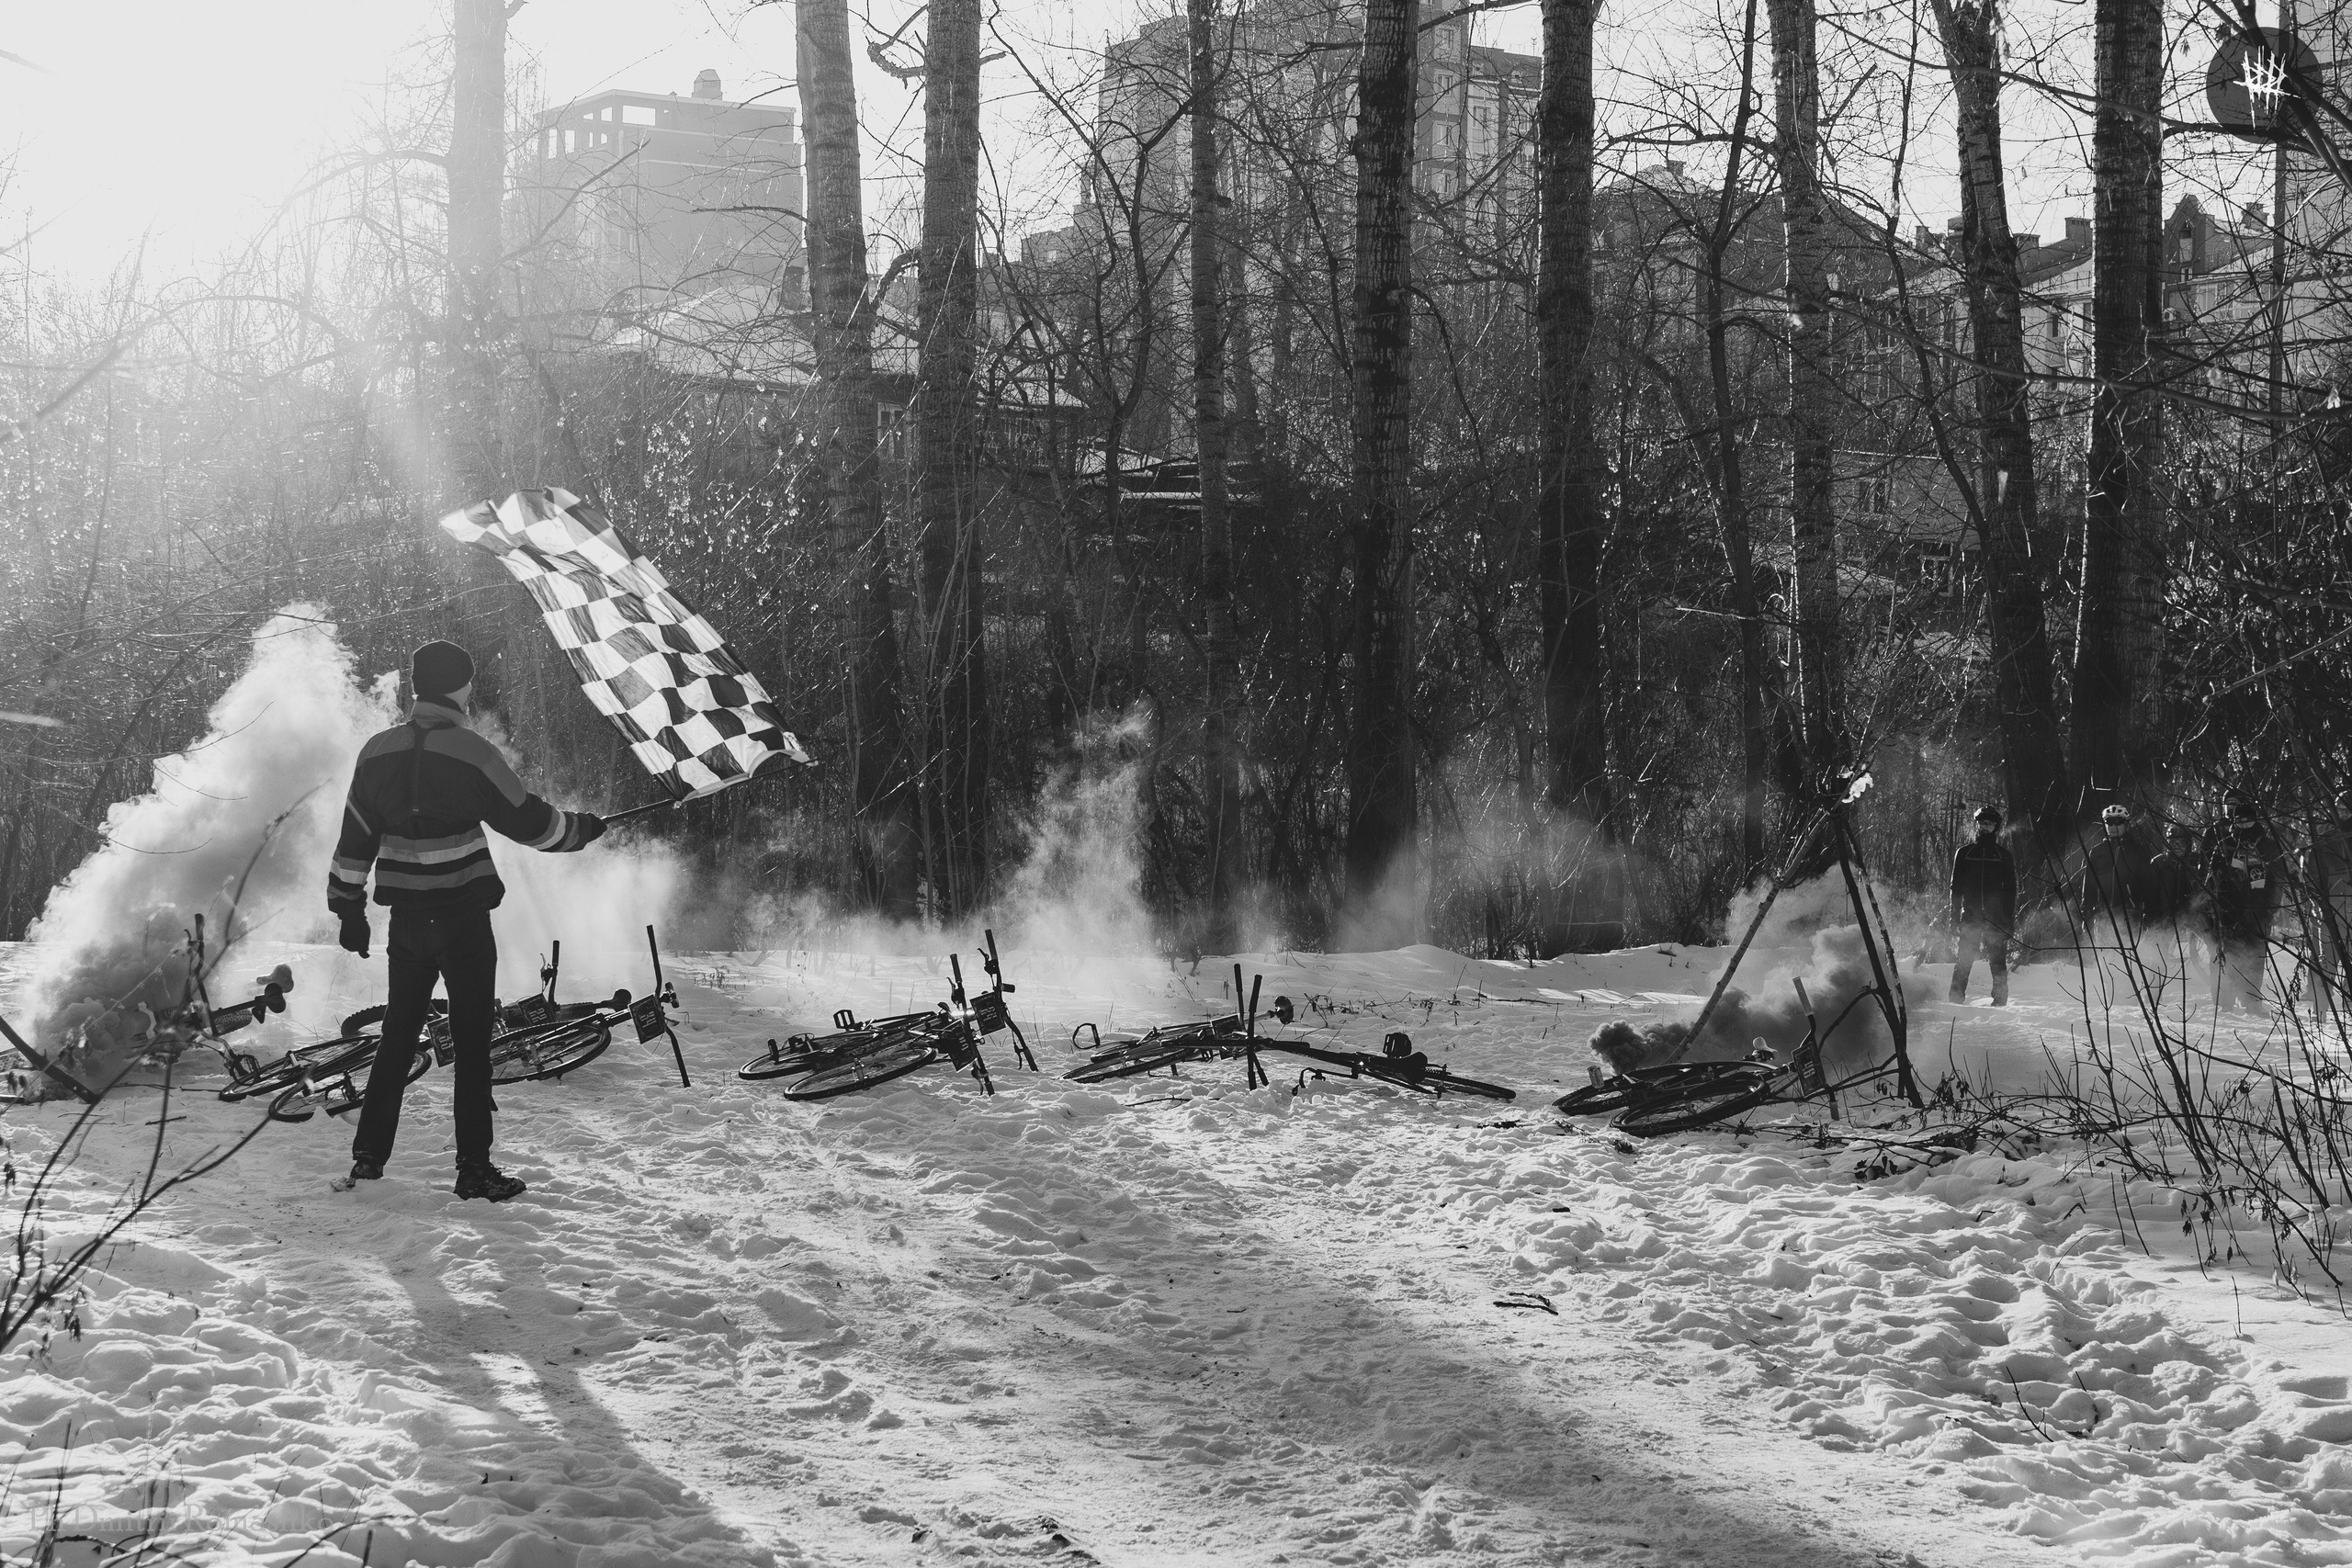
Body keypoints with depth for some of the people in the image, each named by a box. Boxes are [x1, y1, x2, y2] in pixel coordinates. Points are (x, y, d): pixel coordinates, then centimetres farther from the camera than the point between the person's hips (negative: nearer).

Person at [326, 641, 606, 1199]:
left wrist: (349, 908, 16)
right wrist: (583, 829, 12)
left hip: (406, 918, 5)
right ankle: (474, 1168, 3)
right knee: (472, 1042, 2)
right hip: (464, 918, -5)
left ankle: (369, 1154, 19)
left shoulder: (378, 753, 2)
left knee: (397, 1036, 16)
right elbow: (528, 821, -5)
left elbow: (355, 839, 7)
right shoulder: (471, 754, -12)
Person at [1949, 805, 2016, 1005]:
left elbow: (2010, 890, 9)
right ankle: (1956, 996, -4)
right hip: (1970, 915, 0)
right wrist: (1955, 916, 2)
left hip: (1996, 917, 0)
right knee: (1964, 958, -7)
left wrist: (2010, 919, 0)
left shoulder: (2004, 856, 11)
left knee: (1998, 959, -5)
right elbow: (1956, 887, 11)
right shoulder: (1964, 853, 12)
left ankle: (2000, 999, -2)